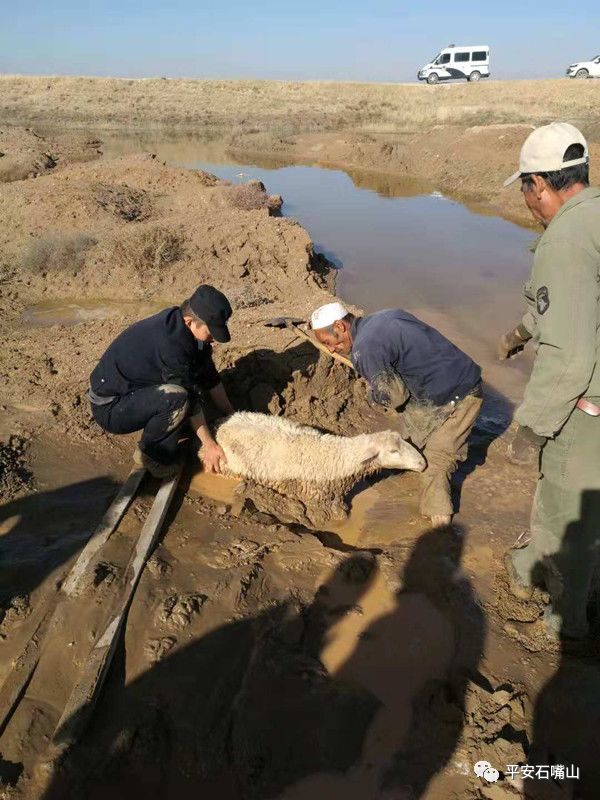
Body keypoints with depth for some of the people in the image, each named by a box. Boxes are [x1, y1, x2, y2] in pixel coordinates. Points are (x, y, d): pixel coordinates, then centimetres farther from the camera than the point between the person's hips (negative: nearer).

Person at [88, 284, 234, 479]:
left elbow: (210, 376, 7)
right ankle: (151, 456, -6)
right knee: (176, 397, -31)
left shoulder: (183, 325, -3)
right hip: (109, 408, -9)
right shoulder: (170, 342, -30)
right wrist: (209, 445, -15)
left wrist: (231, 415, 10)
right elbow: (190, 397, -23)